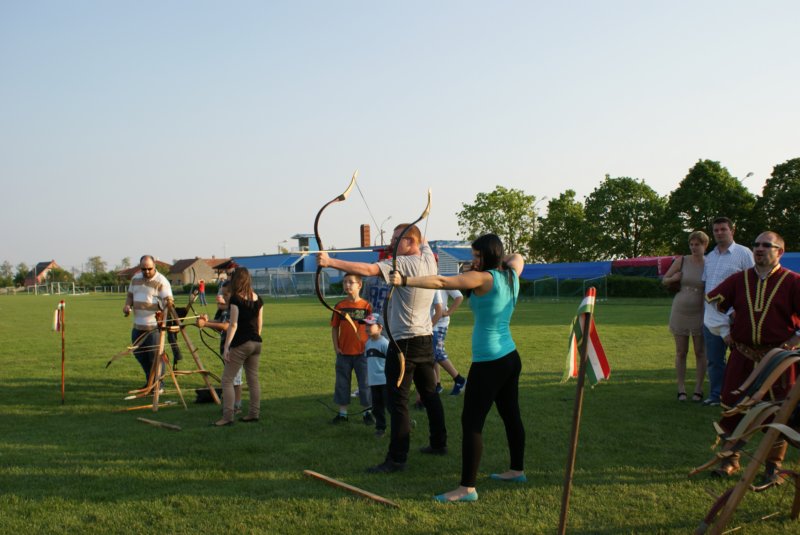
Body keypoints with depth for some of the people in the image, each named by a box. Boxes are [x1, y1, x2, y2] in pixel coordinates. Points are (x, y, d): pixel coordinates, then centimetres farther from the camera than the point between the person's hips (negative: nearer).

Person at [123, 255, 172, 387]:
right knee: (138, 352, 16)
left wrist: (168, 303, -39)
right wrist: (127, 305, 1)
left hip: (154, 326, -7)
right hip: (137, 325, 7)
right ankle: (149, 381, 34)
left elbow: (168, 299, -16)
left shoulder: (161, 281, -10)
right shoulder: (136, 278, 11)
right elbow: (130, 295, 21)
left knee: (155, 355, -4)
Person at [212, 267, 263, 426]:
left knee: (227, 379, -1)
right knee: (253, 379, 12)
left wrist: (226, 346, -14)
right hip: (256, 343, 7)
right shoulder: (257, 299, 7)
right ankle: (254, 413, 16)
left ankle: (228, 416, -6)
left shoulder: (236, 299, -12)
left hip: (240, 344, -7)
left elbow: (233, 325, -16)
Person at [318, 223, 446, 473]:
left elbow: (368, 269, -28)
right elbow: (423, 241, 30)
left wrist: (331, 262, -30)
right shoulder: (428, 260, 6)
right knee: (430, 394, 19)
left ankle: (397, 458, -7)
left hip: (404, 342, -9)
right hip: (426, 340, 9)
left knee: (398, 401, -7)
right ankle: (439, 443, 30)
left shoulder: (402, 263, -16)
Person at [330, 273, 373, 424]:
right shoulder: (340, 306, 1)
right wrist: (336, 347, -2)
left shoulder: (366, 306, -5)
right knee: (342, 383, 9)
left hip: (362, 352, -2)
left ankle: (367, 412, 18)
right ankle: (342, 413, 20)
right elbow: (335, 328, 5)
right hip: (343, 352, 2)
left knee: (365, 382, 6)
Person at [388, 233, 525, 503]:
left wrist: (405, 280, -30)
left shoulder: (483, 278, -15)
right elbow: (517, 257, 32)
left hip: (488, 363, -9)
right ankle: (517, 470, 34)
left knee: (471, 422, -8)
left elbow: (442, 282, -26)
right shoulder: (512, 274, 7)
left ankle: (467, 488, -8)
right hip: (510, 357, 9)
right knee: (511, 415, 20)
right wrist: (499, 257, 22)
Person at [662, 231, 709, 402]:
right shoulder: (682, 261, 0)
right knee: (681, 352, 6)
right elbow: (664, 280, 10)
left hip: (699, 313, -1)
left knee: (700, 352, 3)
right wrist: (673, 278, -11)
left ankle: (698, 389, 11)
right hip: (680, 311, 1)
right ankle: (681, 389, 12)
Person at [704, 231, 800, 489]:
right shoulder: (739, 279, 5)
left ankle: (773, 469, 13)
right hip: (742, 357, 3)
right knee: (733, 406, 5)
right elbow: (712, 301, 17)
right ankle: (731, 460, 21)